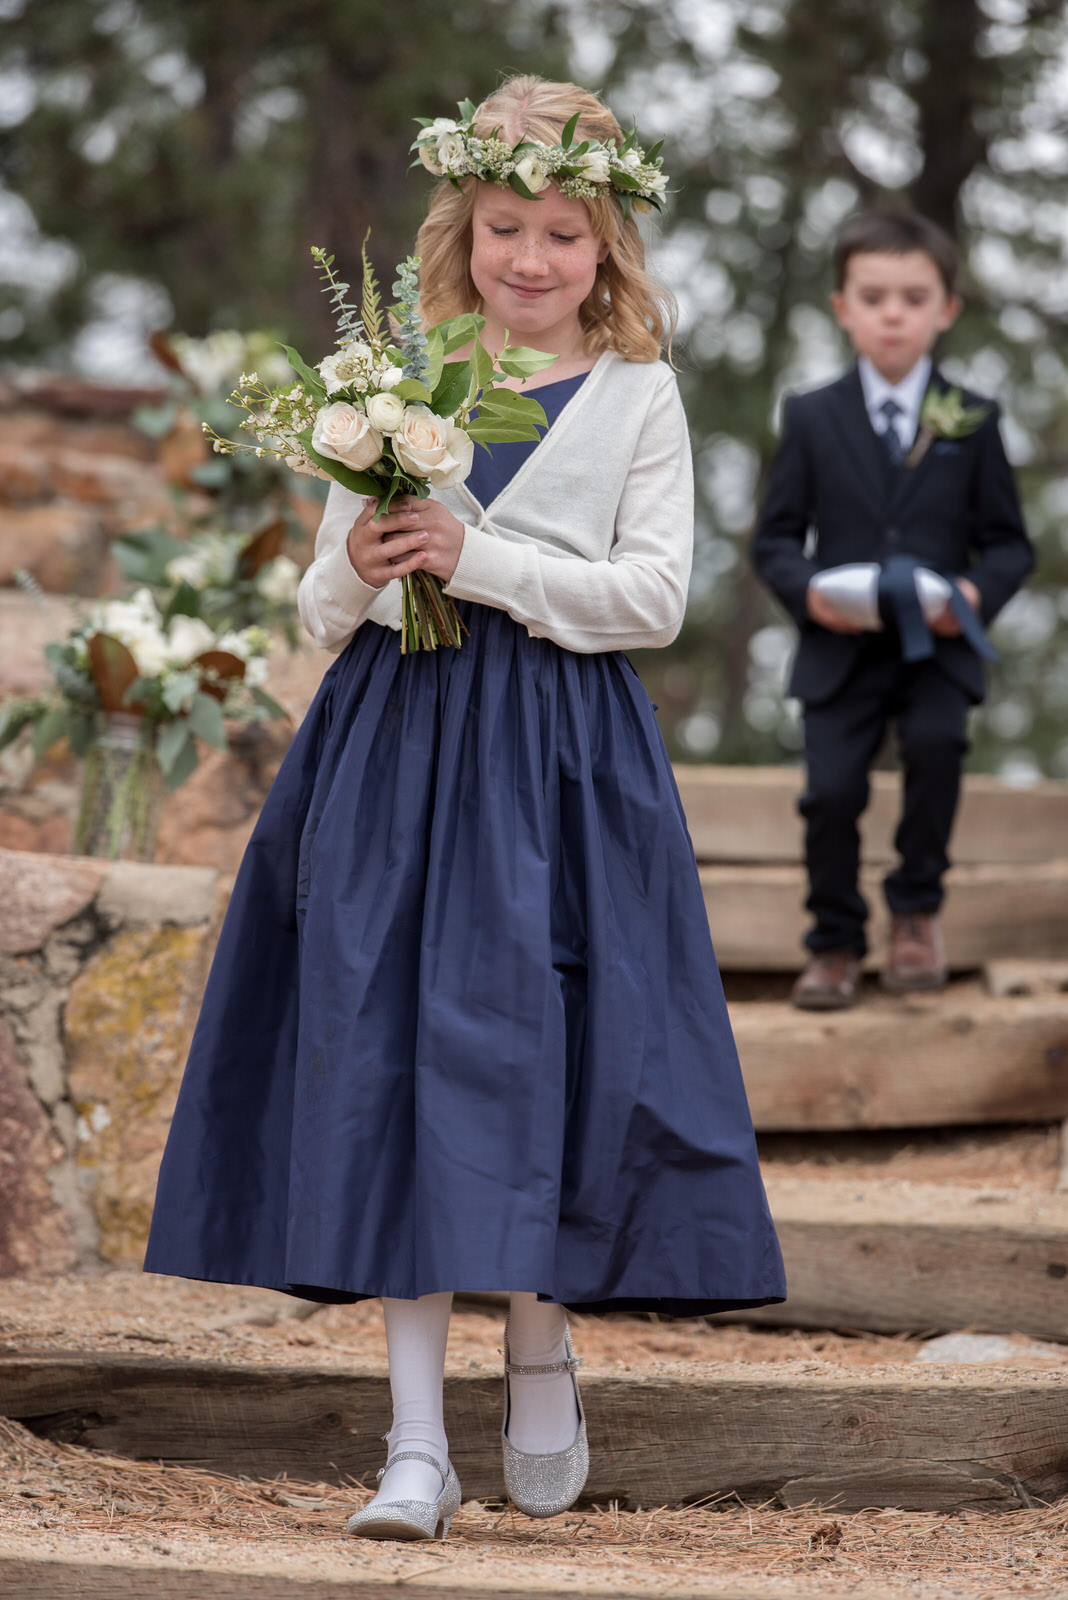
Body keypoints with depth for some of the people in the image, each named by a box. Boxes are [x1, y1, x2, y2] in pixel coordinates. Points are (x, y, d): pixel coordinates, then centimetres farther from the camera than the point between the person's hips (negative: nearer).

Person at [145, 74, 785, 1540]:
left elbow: (654, 595, -5)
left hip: (564, 752, -1)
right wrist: (358, 575, -12)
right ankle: (416, 1435, -1)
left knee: (545, 1051, -3)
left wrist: (478, 560, -13)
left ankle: (543, 1366, 21)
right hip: (399, 741, 2)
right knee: (391, 1056, -4)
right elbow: (326, 608, 11)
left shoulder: (637, 396, 5)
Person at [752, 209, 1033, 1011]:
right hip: (840, 646, 1)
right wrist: (807, 589, -14)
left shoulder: (972, 422, 6)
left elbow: (1009, 543, 7)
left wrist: (978, 594, -14)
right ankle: (836, 944, 13)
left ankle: (917, 906, -4)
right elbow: (776, 536, 7)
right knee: (831, 789, -9)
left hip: (938, 645, -1)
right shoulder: (812, 417, 6)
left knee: (937, 739, -27)